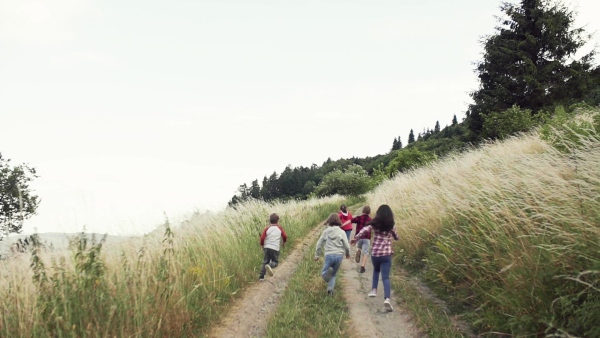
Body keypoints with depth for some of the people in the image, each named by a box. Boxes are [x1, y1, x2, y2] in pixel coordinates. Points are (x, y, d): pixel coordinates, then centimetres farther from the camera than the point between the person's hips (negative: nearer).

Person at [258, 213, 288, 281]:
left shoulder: (267, 229, 3)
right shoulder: (280, 228, 5)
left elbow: (262, 238, -4)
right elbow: (285, 236, 5)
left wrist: (262, 245, 13)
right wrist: (284, 243, 25)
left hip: (267, 247, 2)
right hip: (275, 248, -2)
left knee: (265, 262, 11)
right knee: (275, 262, 9)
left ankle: (261, 277, 4)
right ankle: (269, 266, -26)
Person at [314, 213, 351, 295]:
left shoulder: (326, 231, 4)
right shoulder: (341, 232, 1)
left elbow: (319, 244, 7)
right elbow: (346, 245, 1)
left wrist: (316, 255, 19)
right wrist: (347, 254, 21)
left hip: (329, 255, -1)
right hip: (339, 255, 1)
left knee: (323, 273, 9)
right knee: (333, 274, 17)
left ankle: (327, 272, -26)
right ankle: (330, 289, 1)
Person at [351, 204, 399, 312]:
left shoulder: (374, 224, 1)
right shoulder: (391, 226, 5)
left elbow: (364, 231, -15)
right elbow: (396, 237, 20)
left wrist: (355, 238, -7)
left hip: (375, 253, 1)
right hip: (386, 254, -1)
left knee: (376, 270, 32)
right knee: (385, 277, -7)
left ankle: (374, 290, 23)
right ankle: (387, 298, -26)